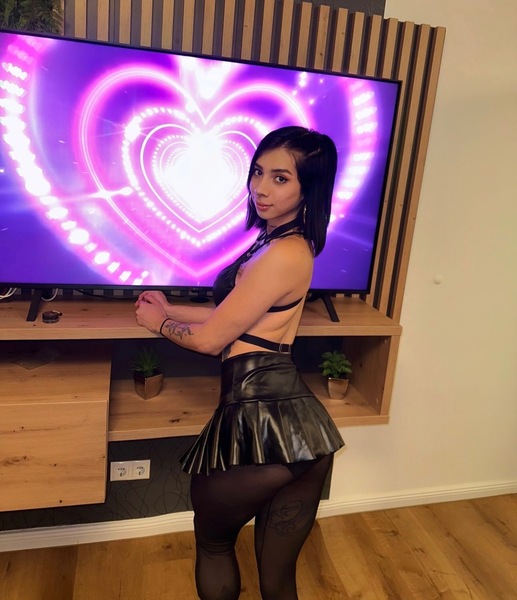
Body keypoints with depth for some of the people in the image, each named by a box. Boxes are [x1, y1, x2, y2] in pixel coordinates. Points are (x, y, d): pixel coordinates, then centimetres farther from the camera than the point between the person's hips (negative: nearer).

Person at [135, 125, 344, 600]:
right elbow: (231, 316, 22)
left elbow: (211, 338, -9)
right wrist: (170, 308, 28)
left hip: (263, 414, -8)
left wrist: (157, 323, 9)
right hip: (294, 422, 8)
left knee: (212, 538, 22)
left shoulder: (283, 253, -16)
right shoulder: (288, 243, 15)